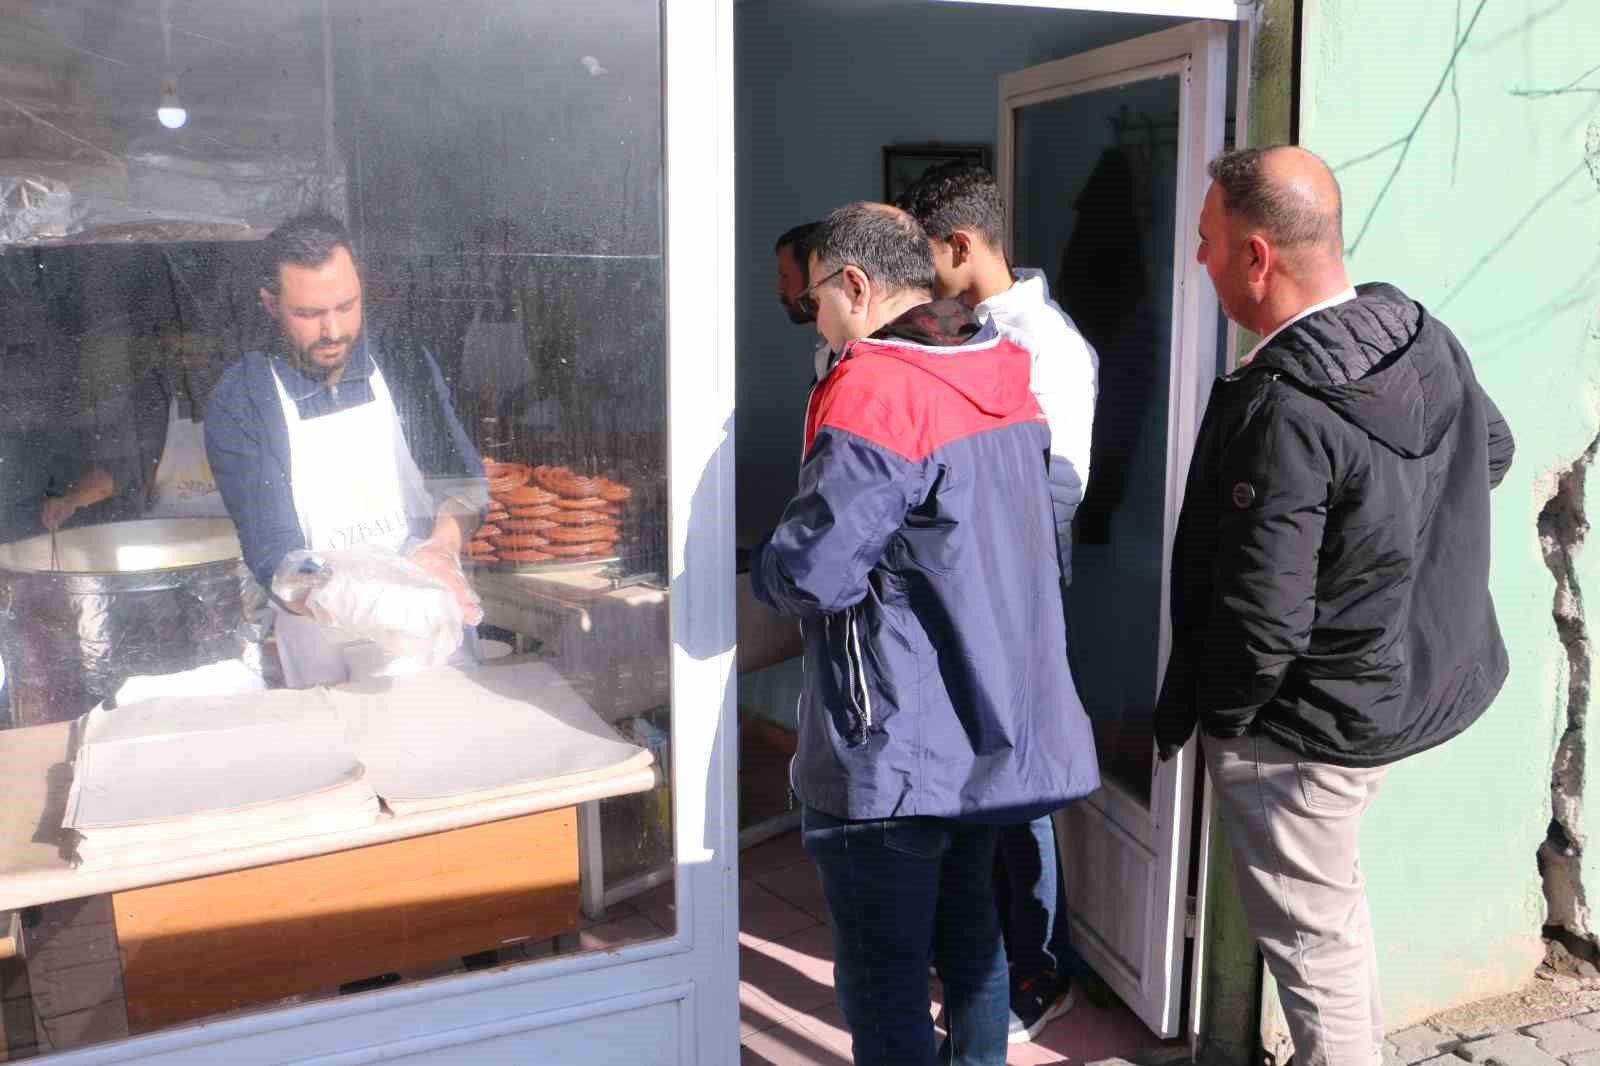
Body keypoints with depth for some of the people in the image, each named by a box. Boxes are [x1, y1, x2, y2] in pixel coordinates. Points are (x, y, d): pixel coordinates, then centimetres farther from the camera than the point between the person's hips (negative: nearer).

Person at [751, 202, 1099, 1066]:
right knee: (970, 932, 23)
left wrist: (767, 568, -2)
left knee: (884, 972, 6)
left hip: (892, 752, -9)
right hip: (994, 734, 9)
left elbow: (810, 572, -24)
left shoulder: (874, 391, -21)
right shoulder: (1003, 377, 7)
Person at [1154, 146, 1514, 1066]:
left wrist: (1216, 716, -11)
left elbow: (1263, 616, -29)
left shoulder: (1283, 411, -32)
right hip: (1425, 683, 8)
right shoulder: (1426, 336, -5)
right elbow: (1493, 450, 15)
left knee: (1312, 935, 12)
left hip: (1310, 726, -8)